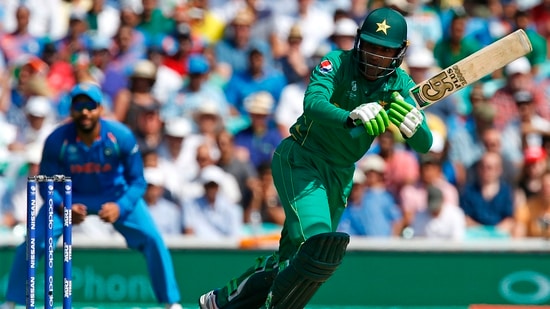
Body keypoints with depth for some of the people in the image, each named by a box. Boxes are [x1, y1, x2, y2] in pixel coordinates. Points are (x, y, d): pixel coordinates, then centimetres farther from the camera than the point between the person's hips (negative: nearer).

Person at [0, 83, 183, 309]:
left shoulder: (122, 137, -25)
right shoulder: (56, 140, -24)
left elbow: (137, 181, -16)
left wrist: (119, 207, -34)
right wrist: (63, 208, -35)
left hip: (116, 195, 0)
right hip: (70, 197, 0)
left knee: (152, 240, -14)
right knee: (33, 241, -17)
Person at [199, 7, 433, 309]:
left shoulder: (401, 86, -5)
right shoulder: (337, 63, -17)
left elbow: (424, 144, -12)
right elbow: (313, 103, -36)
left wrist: (409, 119, -35)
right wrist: (351, 118, -55)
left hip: (339, 176, 6)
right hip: (300, 160, -6)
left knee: (292, 260, 10)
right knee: (318, 242, -27)